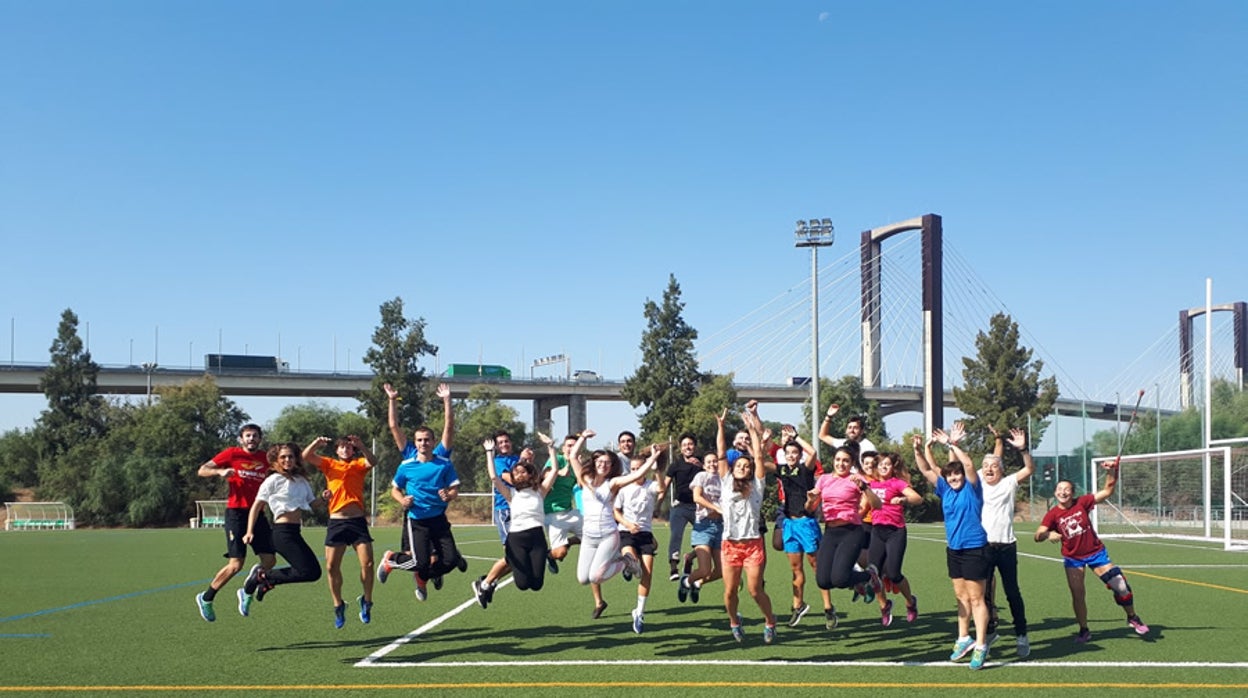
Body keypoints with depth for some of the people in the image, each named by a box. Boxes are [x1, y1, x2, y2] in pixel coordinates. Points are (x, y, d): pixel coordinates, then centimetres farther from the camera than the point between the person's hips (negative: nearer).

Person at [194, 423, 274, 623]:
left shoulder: (266, 458, 8)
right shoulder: (232, 454, -2)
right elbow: (202, 470, -1)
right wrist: (220, 471, -20)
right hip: (236, 513, -5)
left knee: (269, 561, -1)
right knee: (236, 565, -8)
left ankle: (247, 593, 24)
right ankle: (206, 598, 13)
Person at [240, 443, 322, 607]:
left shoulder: (302, 480, 15)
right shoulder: (273, 480, -3)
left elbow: (313, 504, 17)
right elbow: (256, 507, -3)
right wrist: (250, 532, -11)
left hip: (295, 533, 7)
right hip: (282, 532, -7)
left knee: (314, 571, 3)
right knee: (308, 572, -15)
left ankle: (267, 581, 12)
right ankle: (262, 574, -1)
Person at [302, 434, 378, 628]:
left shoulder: (358, 465, 9)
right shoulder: (329, 464, 11)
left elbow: (372, 462, -13)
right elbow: (306, 456, -3)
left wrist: (361, 445, -28)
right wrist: (317, 443, -22)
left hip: (358, 521, -1)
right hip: (336, 521, 1)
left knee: (367, 563, -8)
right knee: (331, 566, -1)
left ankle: (366, 601, 12)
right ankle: (338, 605, 16)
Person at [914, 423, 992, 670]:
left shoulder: (972, 488, -7)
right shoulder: (945, 490, 8)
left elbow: (969, 464, -22)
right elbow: (926, 470, 6)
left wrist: (951, 444, -24)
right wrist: (918, 450, -8)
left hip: (974, 549, -6)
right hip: (954, 549, 6)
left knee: (976, 598, -4)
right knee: (961, 597, 15)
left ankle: (981, 645, 0)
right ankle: (964, 639, 25)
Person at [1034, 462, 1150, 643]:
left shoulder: (1082, 503, -12)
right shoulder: (1052, 515, -12)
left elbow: (1107, 491, -11)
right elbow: (1038, 536, -21)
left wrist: (1112, 472, -25)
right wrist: (1048, 534, -43)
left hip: (1096, 552, 0)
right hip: (1073, 558, 0)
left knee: (1121, 586, -1)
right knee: (1077, 594, -3)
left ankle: (1132, 618, 25)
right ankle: (1084, 630, 15)